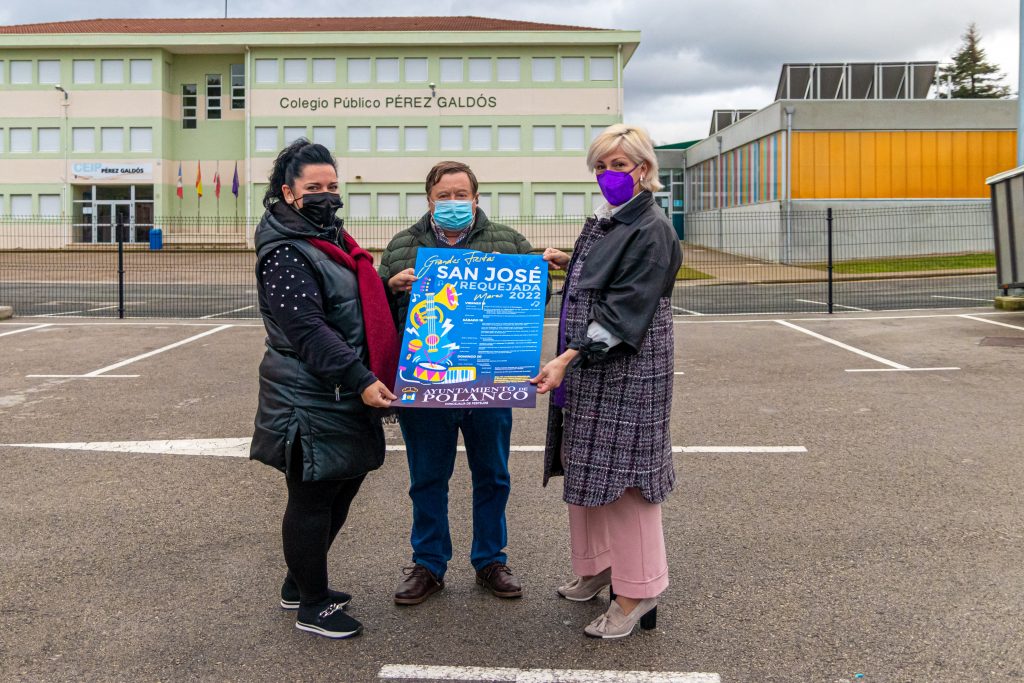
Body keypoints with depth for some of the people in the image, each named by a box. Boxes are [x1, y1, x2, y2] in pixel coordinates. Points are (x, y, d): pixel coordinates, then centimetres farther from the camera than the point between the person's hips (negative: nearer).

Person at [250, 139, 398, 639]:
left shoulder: (332, 240, 15)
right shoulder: (285, 253, -15)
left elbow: (361, 307, 28)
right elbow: (307, 330, -23)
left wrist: (393, 284, 12)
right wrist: (359, 380, -27)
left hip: (345, 395, 10)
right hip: (311, 402, -10)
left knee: (341, 489, 18)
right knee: (312, 499, 3)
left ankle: (300, 583, 35)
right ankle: (311, 606, 18)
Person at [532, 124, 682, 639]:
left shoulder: (650, 230, -13)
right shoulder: (602, 222, 13)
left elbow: (625, 308, -21)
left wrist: (568, 358, -27)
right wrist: (569, 265, 13)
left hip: (626, 370, -9)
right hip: (586, 365, 9)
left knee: (623, 474, -3)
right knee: (587, 469, 15)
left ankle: (637, 592, 9)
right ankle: (597, 566, 31)